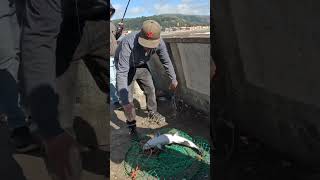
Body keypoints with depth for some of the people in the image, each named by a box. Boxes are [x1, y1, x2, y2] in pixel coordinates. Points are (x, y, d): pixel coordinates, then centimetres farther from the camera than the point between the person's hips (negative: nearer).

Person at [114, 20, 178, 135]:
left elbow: (166, 61, -8)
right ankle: (131, 124, 11)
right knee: (128, 98, -10)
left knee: (150, 90, 12)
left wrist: (173, 79, 1)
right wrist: (125, 100, -48)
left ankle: (152, 113, 37)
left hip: (141, 66, 5)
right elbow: (122, 72, -44)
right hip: (126, 68, -4)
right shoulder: (128, 42, -42)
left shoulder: (159, 42, -27)